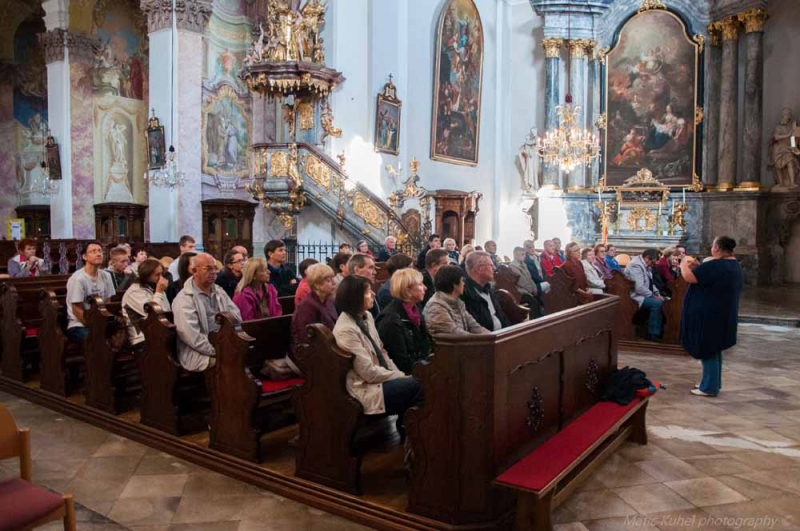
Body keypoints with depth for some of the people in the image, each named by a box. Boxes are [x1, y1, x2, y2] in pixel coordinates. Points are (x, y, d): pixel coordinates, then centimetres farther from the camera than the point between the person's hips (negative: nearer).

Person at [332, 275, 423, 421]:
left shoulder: (367, 316, 4)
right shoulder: (346, 330, -22)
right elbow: (369, 373, -20)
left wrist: (399, 374, -2)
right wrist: (400, 376, -10)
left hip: (380, 377, 8)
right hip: (366, 388, -8)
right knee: (418, 386, -14)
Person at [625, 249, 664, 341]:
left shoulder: (646, 265, 10)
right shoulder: (636, 265, -22)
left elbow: (650, 283, 20)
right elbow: (639, 288, -28)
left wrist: (657, 293, 3)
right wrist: (653, 295, -16)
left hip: (645, 294, 10)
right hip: (636, 296, -10)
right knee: (656, 303, -26)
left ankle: (662, 331, 5)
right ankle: (653, 334, -18)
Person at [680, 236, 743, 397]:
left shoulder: (715, 265, -23)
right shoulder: (734, 265, 9)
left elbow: (689, 277, -21)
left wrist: (684, 265, -2)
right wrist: (699, 267, 11)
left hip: (710, 315, -10)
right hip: (723, 314, 10)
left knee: (707, 350, -1)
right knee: (714, 349, 18)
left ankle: (709, 387, 5)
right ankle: (713, 383, 27)